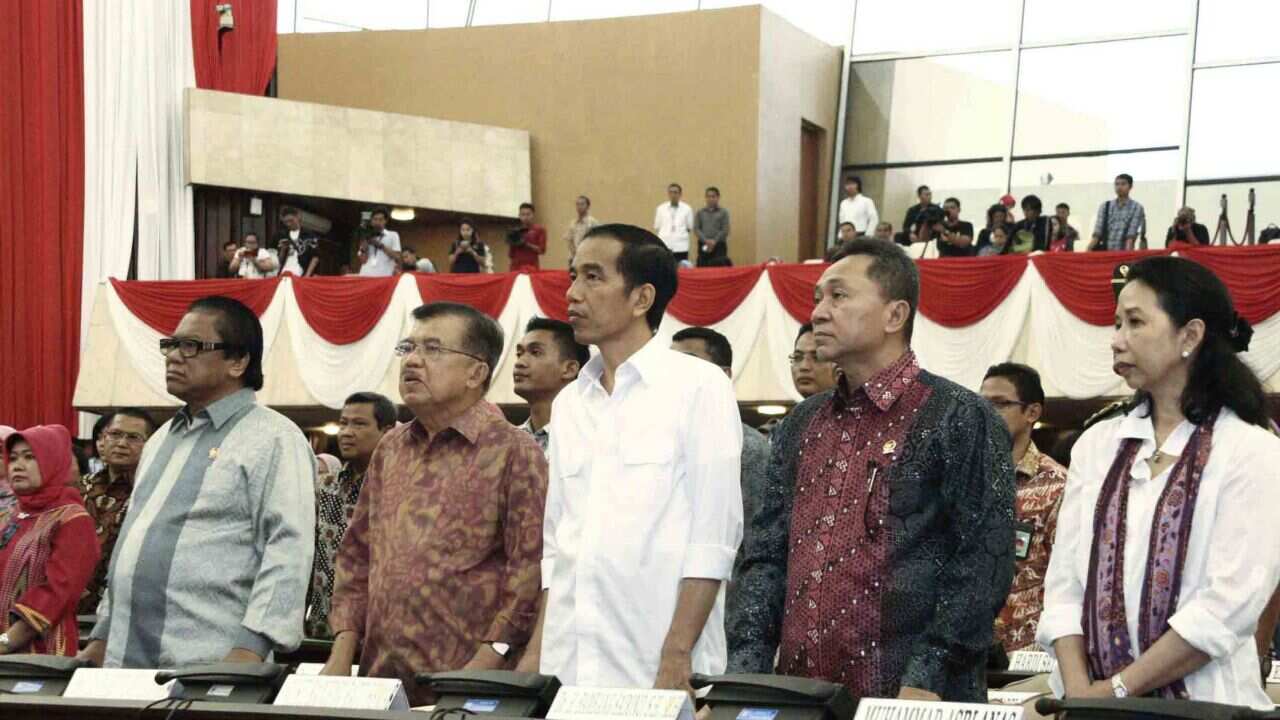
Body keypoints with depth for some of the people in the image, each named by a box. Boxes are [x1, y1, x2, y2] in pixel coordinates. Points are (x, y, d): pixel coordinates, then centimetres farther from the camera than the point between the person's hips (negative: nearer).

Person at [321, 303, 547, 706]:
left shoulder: (514, 452, -5)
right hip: (378, 681, 6)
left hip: (463, 689, -6)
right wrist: (342, 654, 6)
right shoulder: (390, 449, 15)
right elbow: (357, 555, 17)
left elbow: (531, 571, -12)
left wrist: (480, 670, -18)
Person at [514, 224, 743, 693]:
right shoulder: (569, 404, 13)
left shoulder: (699, 386, -4)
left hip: (657, 669, -5)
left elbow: (712, 536, -9)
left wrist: (677, 655, -16)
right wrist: (538, 652, 8)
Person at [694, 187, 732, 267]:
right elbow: (696, 229, 4)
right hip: (703, 246, 2)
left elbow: (725, 230, -1)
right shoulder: (700, 212, 13)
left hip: (719, 245, -2)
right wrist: (706, 240, -11)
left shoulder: (723, 212, 7)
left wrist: (714, 241, -13)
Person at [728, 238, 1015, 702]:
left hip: (904, 699, -5)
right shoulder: (801, 425, 14)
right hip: (800, 695, 6)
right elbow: (767, 556, 11)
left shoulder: (960, 419, -5)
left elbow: (982, 565, -11)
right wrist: (745, 672, 0)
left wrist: (927, 681, -18)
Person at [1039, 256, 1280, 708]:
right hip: (1087, 698, 4)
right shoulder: (1097, 444, 8)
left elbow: (1230, 605, -15)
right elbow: (1064, 580, 3)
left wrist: (1118, 689, -15)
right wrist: (1078, 688, -11)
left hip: (1198, 703, -4)